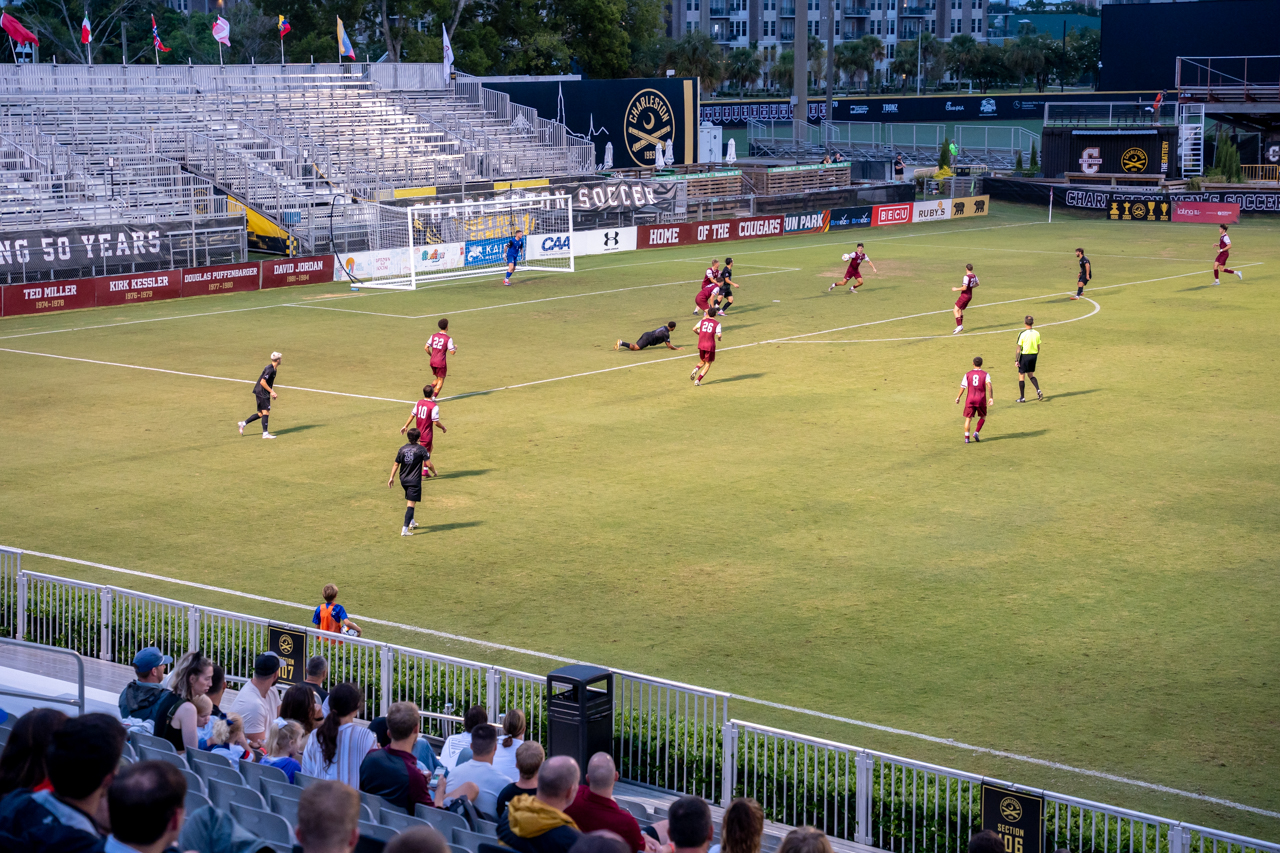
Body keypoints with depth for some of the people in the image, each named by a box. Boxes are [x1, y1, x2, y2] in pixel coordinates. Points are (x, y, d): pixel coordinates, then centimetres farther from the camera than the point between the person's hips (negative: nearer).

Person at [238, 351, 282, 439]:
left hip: (263, 393, 10)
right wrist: (271, 391, -19)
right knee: (266, 411, -9)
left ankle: (243, 423, 16)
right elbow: (262, 382, -23)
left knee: (261, 414, 10)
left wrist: (272, 392, 16)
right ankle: (265, 433, -7)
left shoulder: (273, 369, 13)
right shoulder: (269, 369, -18)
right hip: (262, 392, -10)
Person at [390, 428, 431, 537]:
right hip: (415, 481, -5)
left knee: (409, 501, 27)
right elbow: (428, 463, -12)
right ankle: (405, 530, -16)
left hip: (404, 479, 5)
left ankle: (411, 522, 37)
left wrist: (392, 477, 15)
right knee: (411, 504, -7)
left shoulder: (402, 449, 4)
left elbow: (396, 464, 7)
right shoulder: (421, 449, -8)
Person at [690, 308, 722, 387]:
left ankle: (695, 370, -9)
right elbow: (719, 335, -13)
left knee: (702, 361, 23)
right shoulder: (717, 323, -3)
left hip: (701, 345, 4)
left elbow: (694, 329, -1)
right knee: (708, 364, 9)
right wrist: (719, 338, 9)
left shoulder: (703, 321, 7)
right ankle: (698, 380, -4)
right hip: (710, 345, -4)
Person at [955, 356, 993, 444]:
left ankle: (966, 438, -4)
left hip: (970, 400, 1)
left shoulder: (967, 374, 3)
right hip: (981, 400, -1)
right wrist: (991, 398, -16)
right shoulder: (985, 374, -1)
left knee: (968, 418, 4)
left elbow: (963, 387, 1)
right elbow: (989, 385, -16)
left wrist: (958, 397, 14)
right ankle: (976, 433, 3)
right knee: (983, 417, 18)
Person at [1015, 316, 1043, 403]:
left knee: (1021, 376, 6)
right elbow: (1038, 347, 7)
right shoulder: (1037, 333, -1)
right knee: (1031, 374, 22)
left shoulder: (1022, 334, -15)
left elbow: (1019, 349, -14)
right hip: (1033, 355, 5)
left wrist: (1016, 360, -10)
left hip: (1024, 356, -5)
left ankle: (1022, 397, 9)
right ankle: (1038, 390, 2)